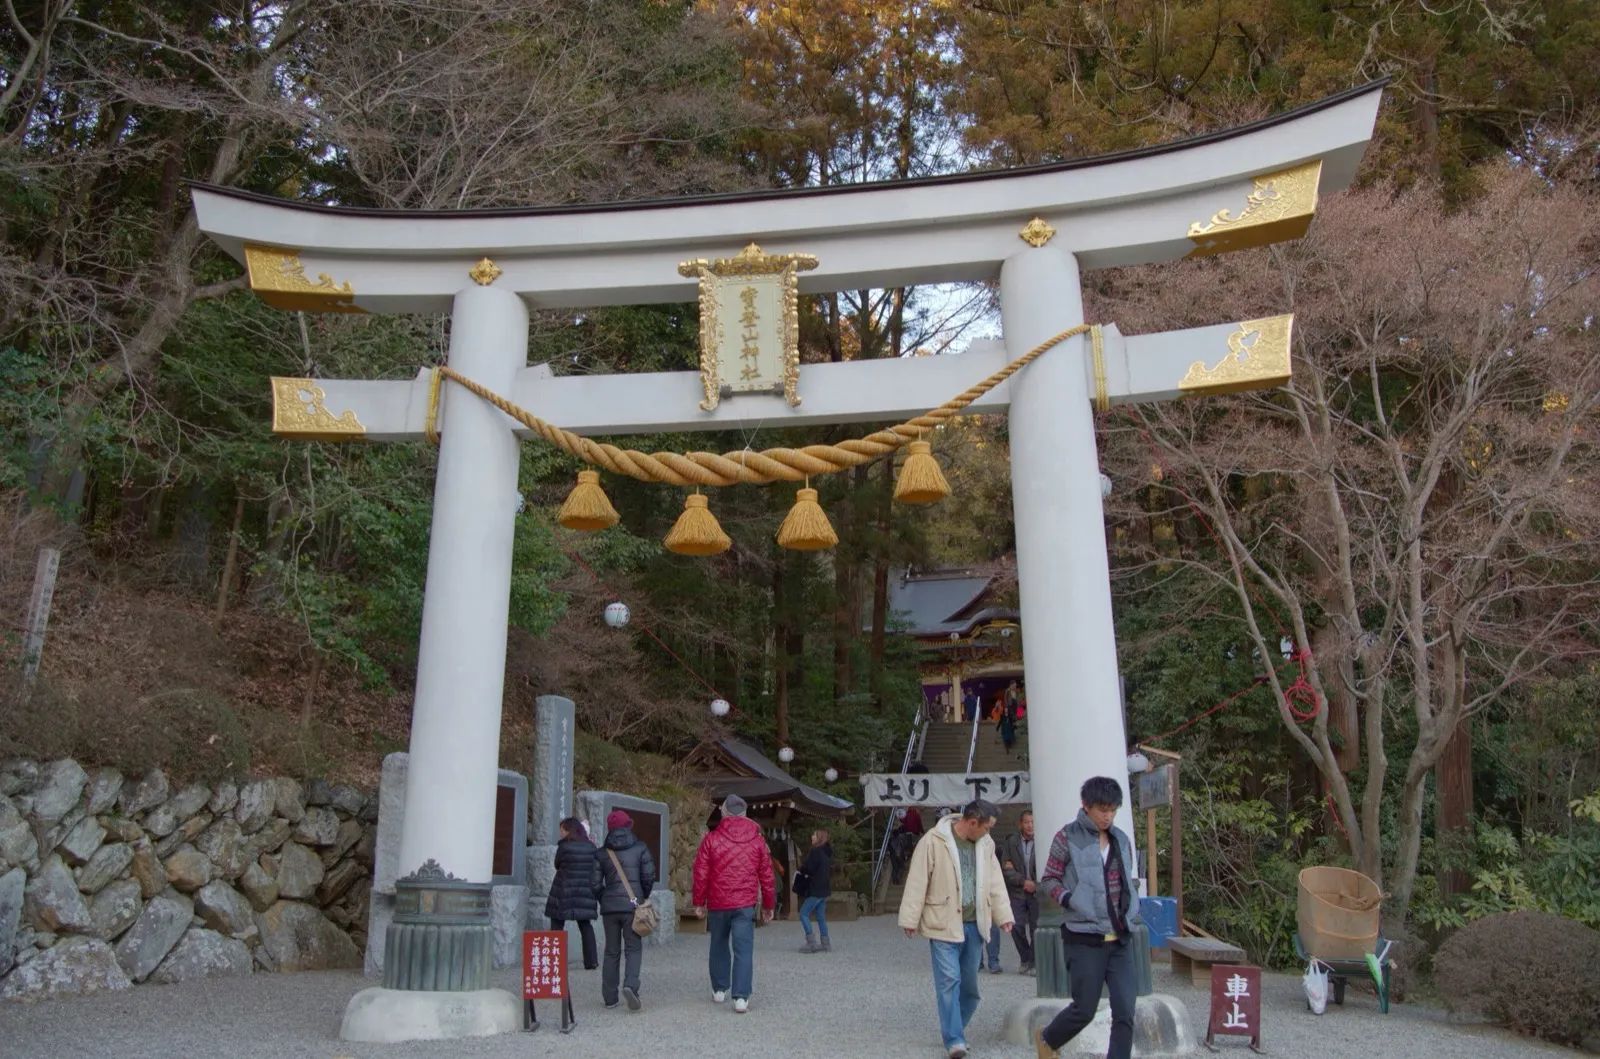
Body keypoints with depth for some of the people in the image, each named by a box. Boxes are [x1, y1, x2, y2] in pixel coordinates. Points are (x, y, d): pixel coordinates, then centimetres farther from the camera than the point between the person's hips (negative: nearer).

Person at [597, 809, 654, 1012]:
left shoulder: (602, 853, 4)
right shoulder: (640, 848, 0)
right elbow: (649, 876, -5)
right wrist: (644, 896, 12)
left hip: (609, 906, 2)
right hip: (633, 905, -2)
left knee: (611, 952, 10)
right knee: (634, 948, 4)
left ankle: (609, 997, 11)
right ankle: (630, 985, -18)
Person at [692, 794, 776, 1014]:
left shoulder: (711, 839, -2)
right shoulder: (757, 841, 2)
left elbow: (700, 873, -1)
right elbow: (767, 876, 5)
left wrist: (699, 902, 8)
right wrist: (768, 906, 14)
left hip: (718, 903, 0)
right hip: (745, 904, 0)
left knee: (719, 946, 18)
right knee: (743, 949, -1)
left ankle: (719, 990, 27)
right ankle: (741, 998, -8)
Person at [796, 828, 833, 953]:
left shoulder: (816, 852, -16)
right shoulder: (827, 853, 12)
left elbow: (808, 868, -21)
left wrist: (800, 870, 3)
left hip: (815, 890, -9)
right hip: (824, 890, 9)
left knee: (804, 914, -2)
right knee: (821, 916, 14)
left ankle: (811, 943, -6)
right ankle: (825, 943, 13)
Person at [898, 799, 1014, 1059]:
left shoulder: (985, 843, 7)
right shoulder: (934, 841, -13)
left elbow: (995, 881, 15)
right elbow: (917, 881, -10)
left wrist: (1003, 915, 11)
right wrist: (910, 919, -9)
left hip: (975, 924, 6)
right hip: (944, 923, -6)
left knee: (970, 982, 12)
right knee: (949, 980, -8)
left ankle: (955, 1027, 30)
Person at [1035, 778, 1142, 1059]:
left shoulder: (1121, 840, 10)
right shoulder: (1067, 838, -6)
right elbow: (1049, 879, -1)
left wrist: (1130, 906, 5)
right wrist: (1070, 901, -15)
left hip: (1121, 939, 5)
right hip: (1086, 939, -5)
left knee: (1125, 1012, -2)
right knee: (1084, 1010, 3)